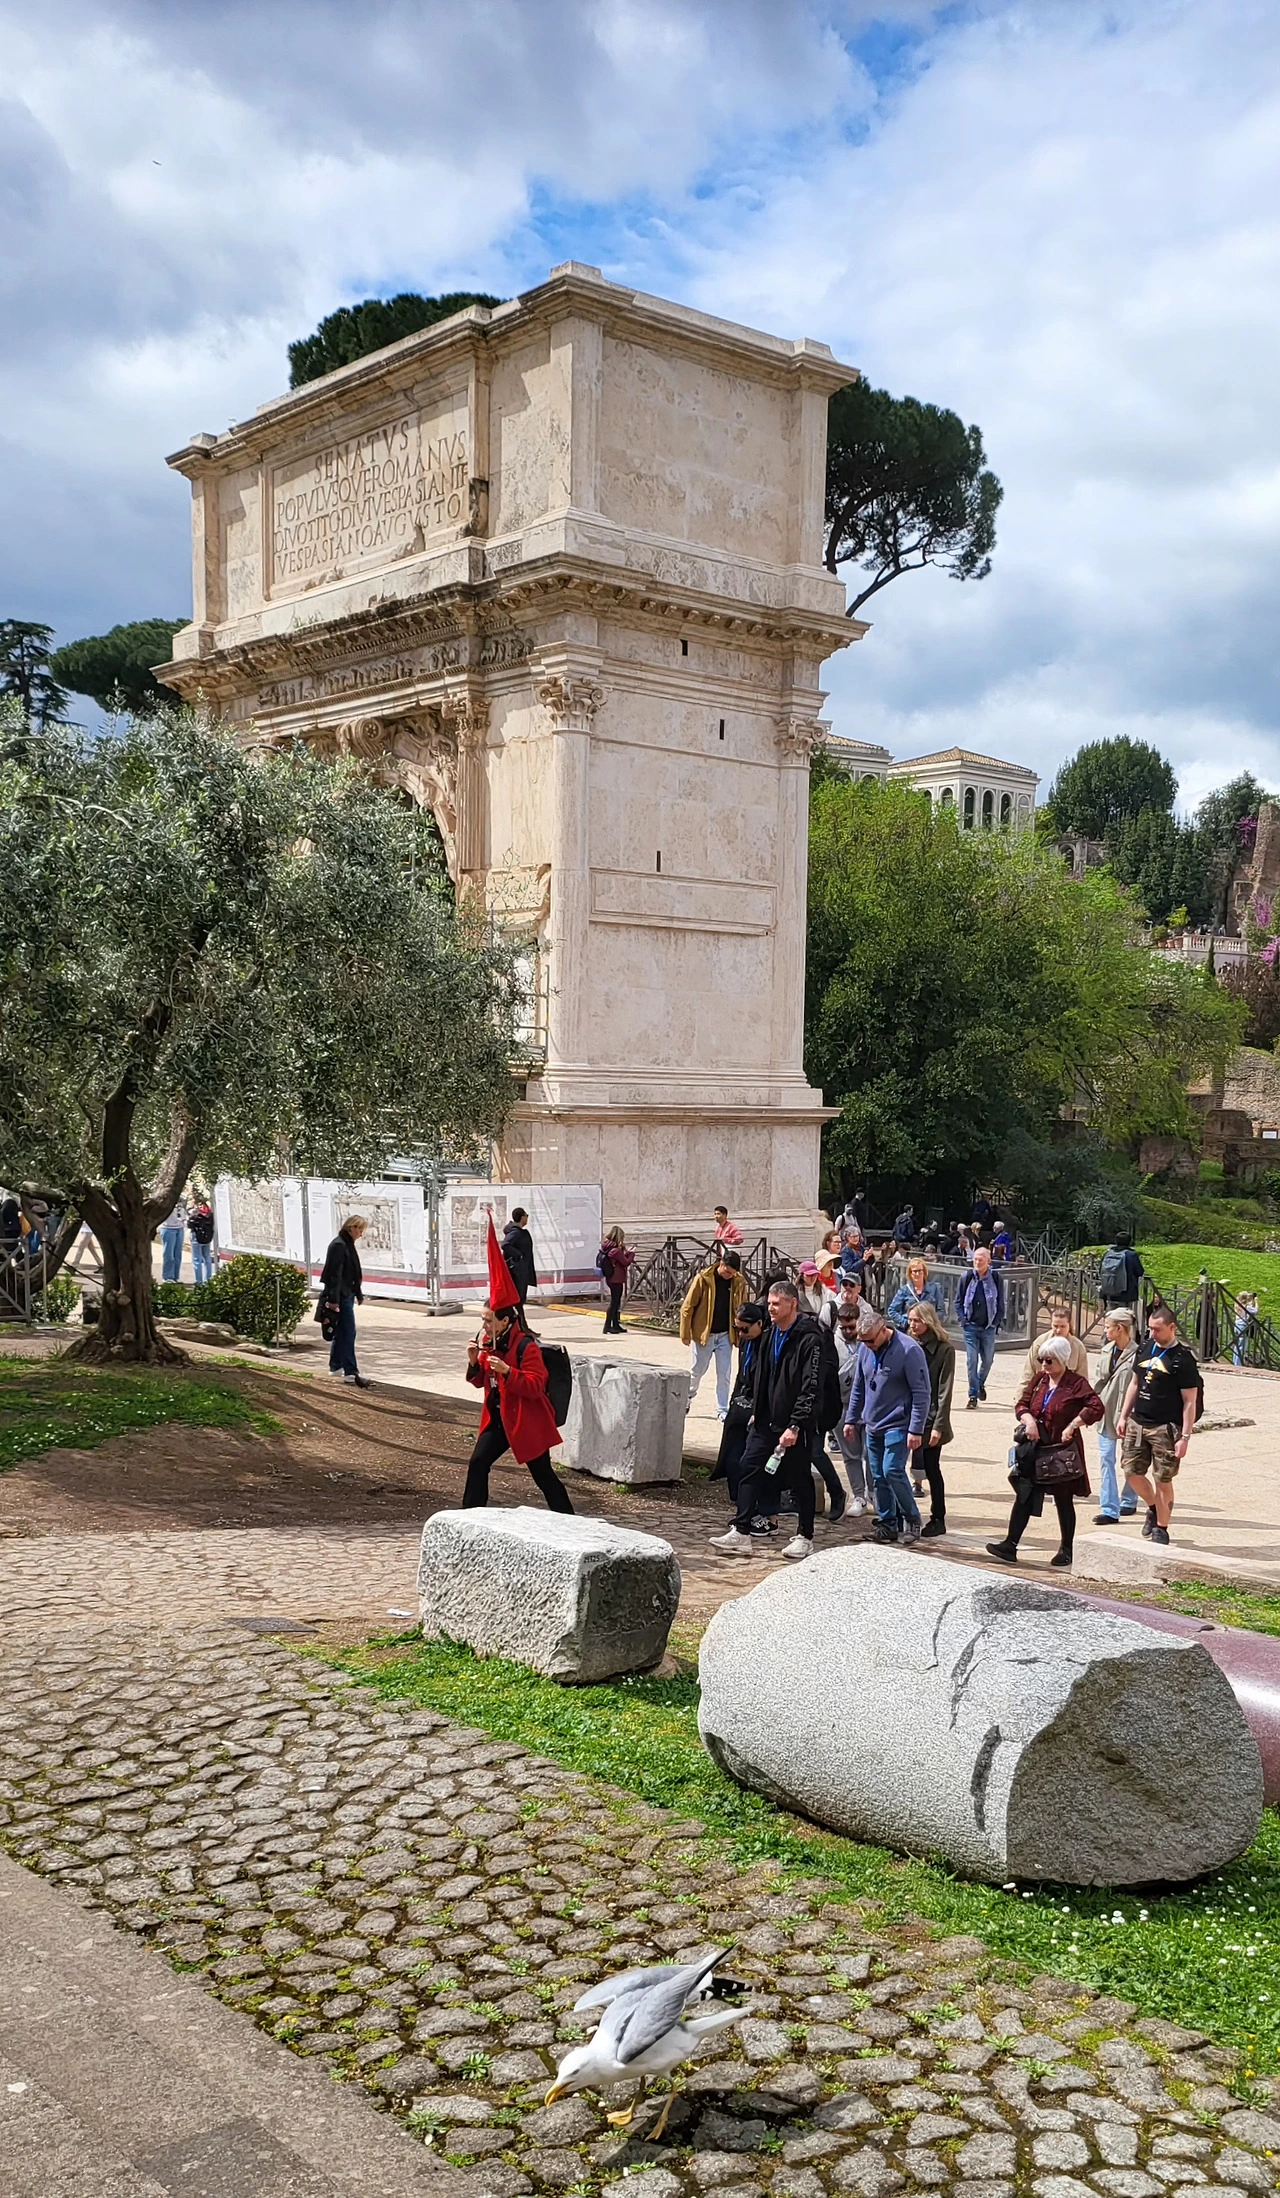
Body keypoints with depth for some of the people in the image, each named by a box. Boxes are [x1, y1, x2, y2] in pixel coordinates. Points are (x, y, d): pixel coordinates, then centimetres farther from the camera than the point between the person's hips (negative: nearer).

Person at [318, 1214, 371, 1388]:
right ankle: (351, 1373, -12)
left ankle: (335, 1366, 27)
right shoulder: (339, 1246, -17)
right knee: (348, 1333, -11)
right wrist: (333, 1299, -24)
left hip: (346, 1295, 10)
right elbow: (335, 1275, -21)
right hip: (341, 1296, -10)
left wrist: (358, 1293, 28)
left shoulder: (347, 1245, 14)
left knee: (341, 1332, 17)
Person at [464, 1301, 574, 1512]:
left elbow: (535, 1387, -24)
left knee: (542, 1474, 0)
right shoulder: (488, 1343, 3)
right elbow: (480, 1382, 11)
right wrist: (474, 1362, -9)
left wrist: (507, 1371, -35)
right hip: (498, 1419, 7)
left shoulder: (526, 1346, -20)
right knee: (477, 1463, 1)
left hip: (527, 1421, -7)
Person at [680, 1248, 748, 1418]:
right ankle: (687, 1397, 37)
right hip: (703, 1333, -2)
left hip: (725, 1334, 2)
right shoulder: (703, 1278, -13)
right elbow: (688, 1307, -9)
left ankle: (722, 1410, 11)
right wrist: (685, 1333, -8)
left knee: (724, 1374, 3)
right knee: (697, 1370, 12)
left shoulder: (739, 1281, -4)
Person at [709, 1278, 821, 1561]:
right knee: (750, 1469, 3)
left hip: (794, 1424, -7)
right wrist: (756, 1412, 16)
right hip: (765, 1420, 8)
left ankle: (805, 1537, 18)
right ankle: (741, 1533, 6)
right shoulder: (770, 1335, 9)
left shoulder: (809, 1339, -17)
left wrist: (795, 1426, -22)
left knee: (799, 1479, 5)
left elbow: (811, 1387, -20)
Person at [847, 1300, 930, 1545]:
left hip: (897, 1424, -7)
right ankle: (887, 1523, 18)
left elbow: (921, 1393, -14)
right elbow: (858, 1387, 17)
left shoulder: (908, 1350, -15)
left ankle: (912, 1519, 3)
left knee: (892, 1471, -14)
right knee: (878, 1477, 8)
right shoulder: (865, 1349, 5)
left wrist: (916, 1429, -17)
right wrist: (852, 1419, 17)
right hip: (872, 1425, 7)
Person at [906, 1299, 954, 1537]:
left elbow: (945, 1391, -9)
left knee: (931, 1468, 4)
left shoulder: (944, 1349, -7)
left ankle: (938, 1519, 15)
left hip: (930, 1420, -3)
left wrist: (938, 1426, -12)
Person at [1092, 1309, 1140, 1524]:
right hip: (1106, 1412, 5)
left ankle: (1129, 1501, 32)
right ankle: (1109, 1509, -1)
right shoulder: (1106, 1351, 4)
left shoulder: (1137, 1354, -16)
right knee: (1106, 1460, -1)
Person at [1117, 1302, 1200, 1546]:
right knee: (1131, 1471, 6)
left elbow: (1190, 1402, -10)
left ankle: (1161, 1528, 14)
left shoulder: (1183, 1359, -10)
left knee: (1162, 1480, 0)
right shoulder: (1146, 1349, 8)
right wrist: (1123, 1416, 13)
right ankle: (1153, 1507, 31)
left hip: (1166, 1428, -6)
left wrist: (1185, 1437, -14)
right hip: (1137, 1423, 6)